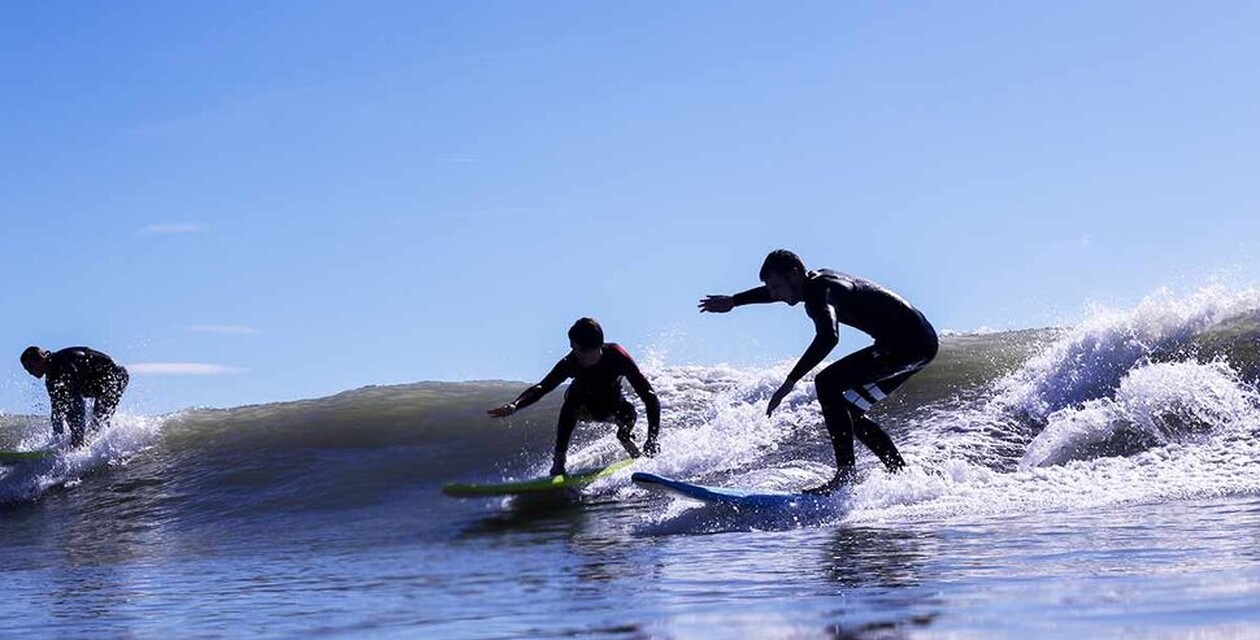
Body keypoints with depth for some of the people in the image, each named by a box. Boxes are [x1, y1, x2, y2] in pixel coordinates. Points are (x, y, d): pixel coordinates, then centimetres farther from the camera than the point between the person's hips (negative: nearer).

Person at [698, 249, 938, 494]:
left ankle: (846, 473, -20)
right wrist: (733, 301, 41)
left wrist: (790, 381, -38)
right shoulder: (818, 281, 12)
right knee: (850, 412, 13)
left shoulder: (819, 292, -18)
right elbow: (774, 290, 34)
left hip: (909, 342, -10)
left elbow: (828, 337, -38)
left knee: (827, 382, -17)